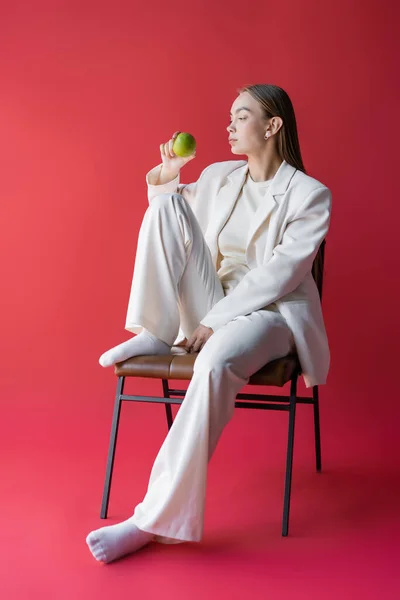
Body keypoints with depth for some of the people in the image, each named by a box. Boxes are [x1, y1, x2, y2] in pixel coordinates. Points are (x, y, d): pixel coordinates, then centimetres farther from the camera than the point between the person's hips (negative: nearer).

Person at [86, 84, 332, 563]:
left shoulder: (309, 195, -5)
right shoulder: (217, 178, 12)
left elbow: (280, 274, -14)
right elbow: (167, 218, 27)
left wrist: (215, 320, -19)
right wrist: (166, 176, 8)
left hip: (272, 313, -5)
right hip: (211, 308, 5)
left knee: (216, 363, -41)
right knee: (168, 203, -11)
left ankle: (155, 519, -32)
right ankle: (155, 334, -16)